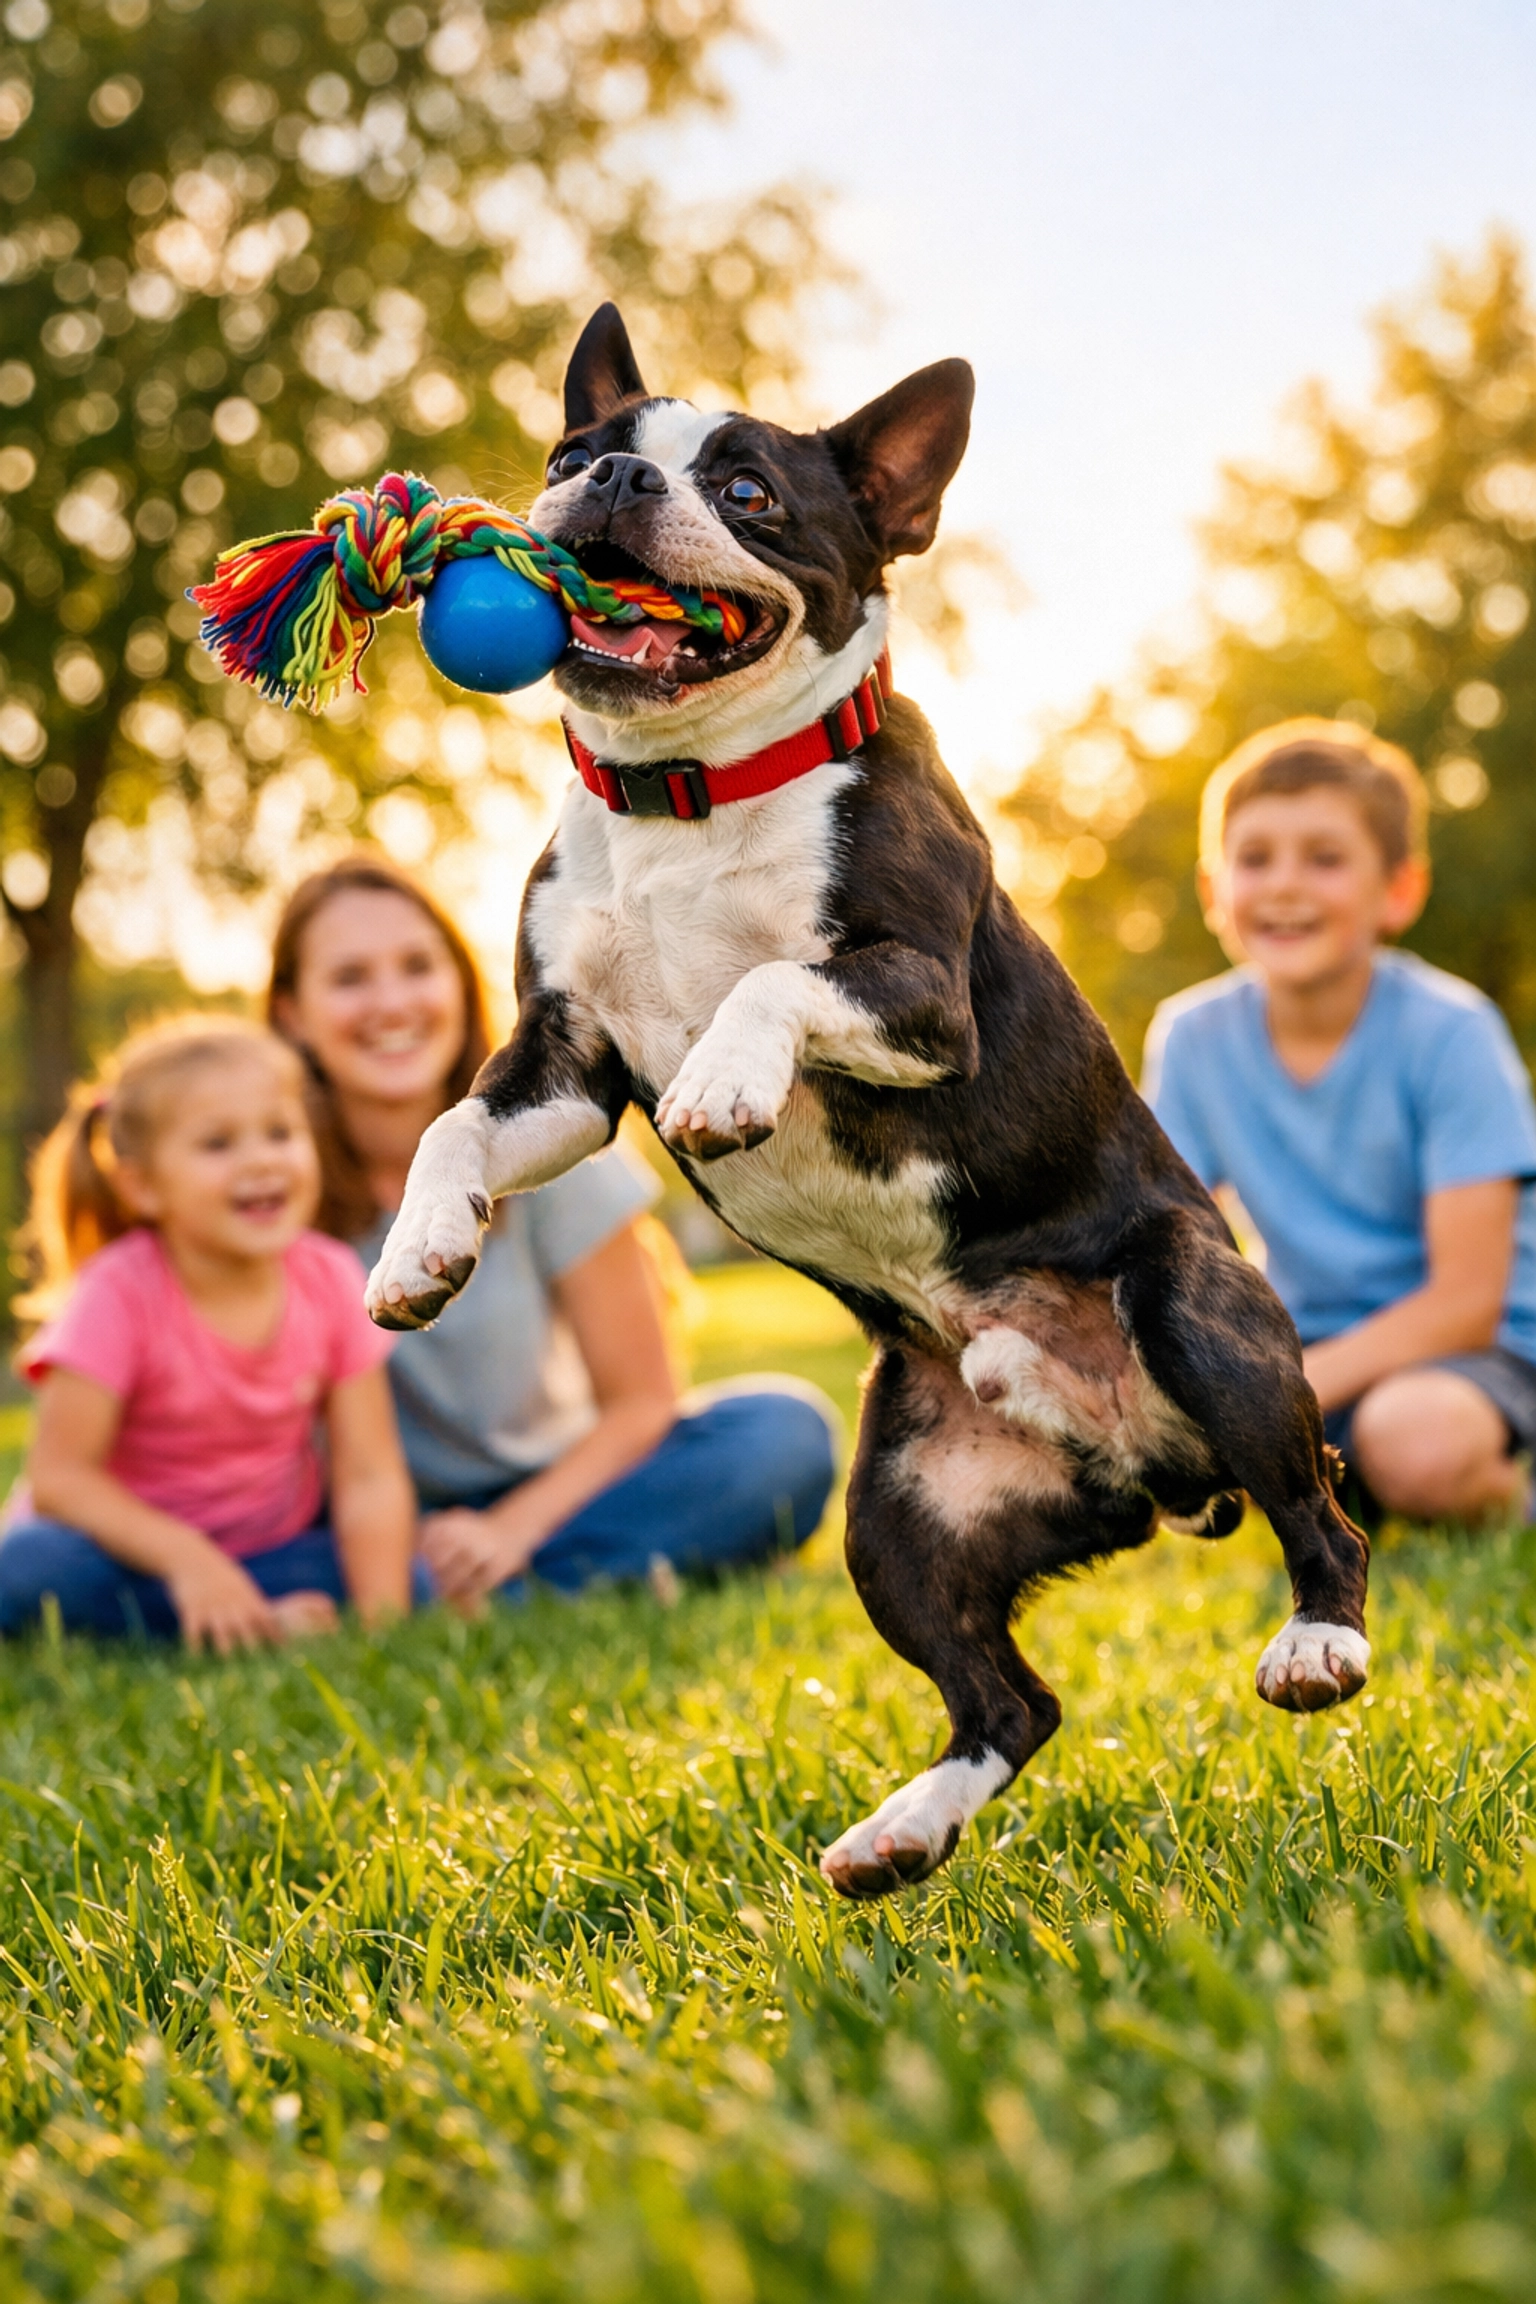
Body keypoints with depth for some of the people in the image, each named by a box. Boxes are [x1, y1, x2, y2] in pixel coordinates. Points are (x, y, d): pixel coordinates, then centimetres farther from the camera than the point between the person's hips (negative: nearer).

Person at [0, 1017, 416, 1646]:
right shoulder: (120, 1294, -20)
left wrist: (383, 1620, -25)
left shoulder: (329, 1280, -10)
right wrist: (186, 1558, -35)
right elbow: (59, 1476, -21)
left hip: (275, 1551, 2)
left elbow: (369, 1477, -11)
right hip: (136, 1547, -2)